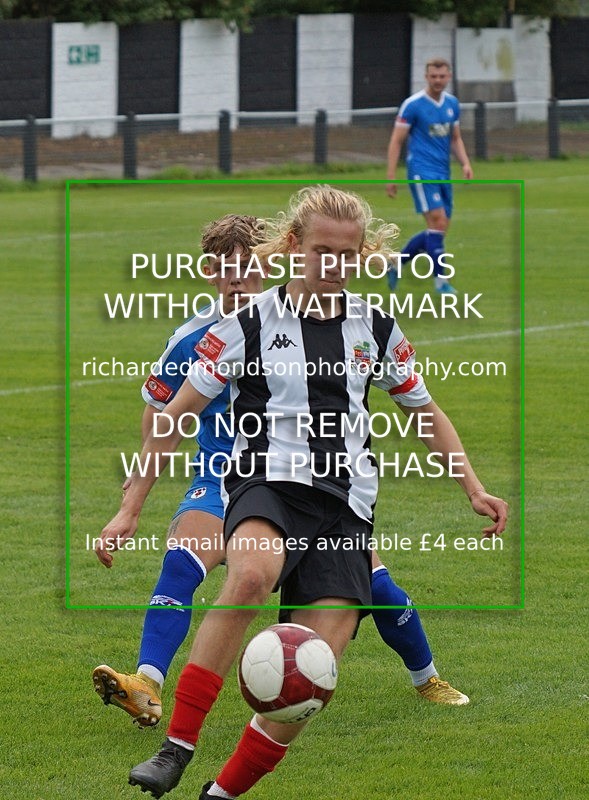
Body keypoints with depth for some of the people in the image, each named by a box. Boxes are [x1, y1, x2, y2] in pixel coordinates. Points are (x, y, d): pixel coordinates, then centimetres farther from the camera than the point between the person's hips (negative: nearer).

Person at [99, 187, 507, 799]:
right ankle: (176, 748, -35)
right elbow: (176, 416, 6)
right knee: (253, 573, -40)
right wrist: (131, 508, 2)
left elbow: (426, 413, 25)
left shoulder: (376, 328, 12)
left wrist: (473, 489, 12)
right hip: (269, 483, -3)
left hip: (345, 505, 3)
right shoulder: (253, 323, 2)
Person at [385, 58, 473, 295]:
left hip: (443, 175, 7)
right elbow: (397, 141, -5)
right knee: (438, 222, -16)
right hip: (422, 172, -7)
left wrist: (465, 163, 4)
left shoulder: (452, 104, 10)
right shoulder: (413, 105, -8)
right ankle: (440, 280, -9)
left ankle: (396, 264, 22)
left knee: (438, 229, 6)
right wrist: (391, 177, -10)